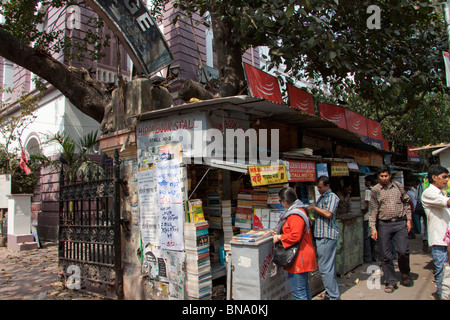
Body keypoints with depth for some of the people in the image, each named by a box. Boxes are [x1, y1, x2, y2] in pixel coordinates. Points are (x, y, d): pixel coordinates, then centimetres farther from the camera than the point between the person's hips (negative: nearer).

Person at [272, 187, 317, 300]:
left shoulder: (295, 215, -21)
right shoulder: (297, 210, 14)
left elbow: (295, 236, -28)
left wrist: (279, 237, -15)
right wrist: (279, 233, 20)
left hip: (299, 259, -11)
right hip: (300, 258, 11)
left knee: (299, 293, -3)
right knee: (304, 289, 20)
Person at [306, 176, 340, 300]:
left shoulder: (332, 197, -10)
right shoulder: (321, 197, 19)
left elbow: (328, 214, -23)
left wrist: (313, 207, -13)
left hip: (327, 235, -10)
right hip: (322, 235, 10)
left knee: (324, 267, -7)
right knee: (330, 266, 16)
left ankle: (333, 296, 1)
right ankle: (332, 293, 25)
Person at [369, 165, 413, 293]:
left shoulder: (398, 186, 7)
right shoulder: (375, 190, 1)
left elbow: (406, 203, 14)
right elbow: (373, 210, 1)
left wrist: (408, 220, 7)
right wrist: (373, 228, -5)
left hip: (400, 223, 1)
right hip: (384, 225, 0)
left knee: (403, 251, -5)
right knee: (386, 255, 3)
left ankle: (405, 273, 25)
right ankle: (391, 282, 16)